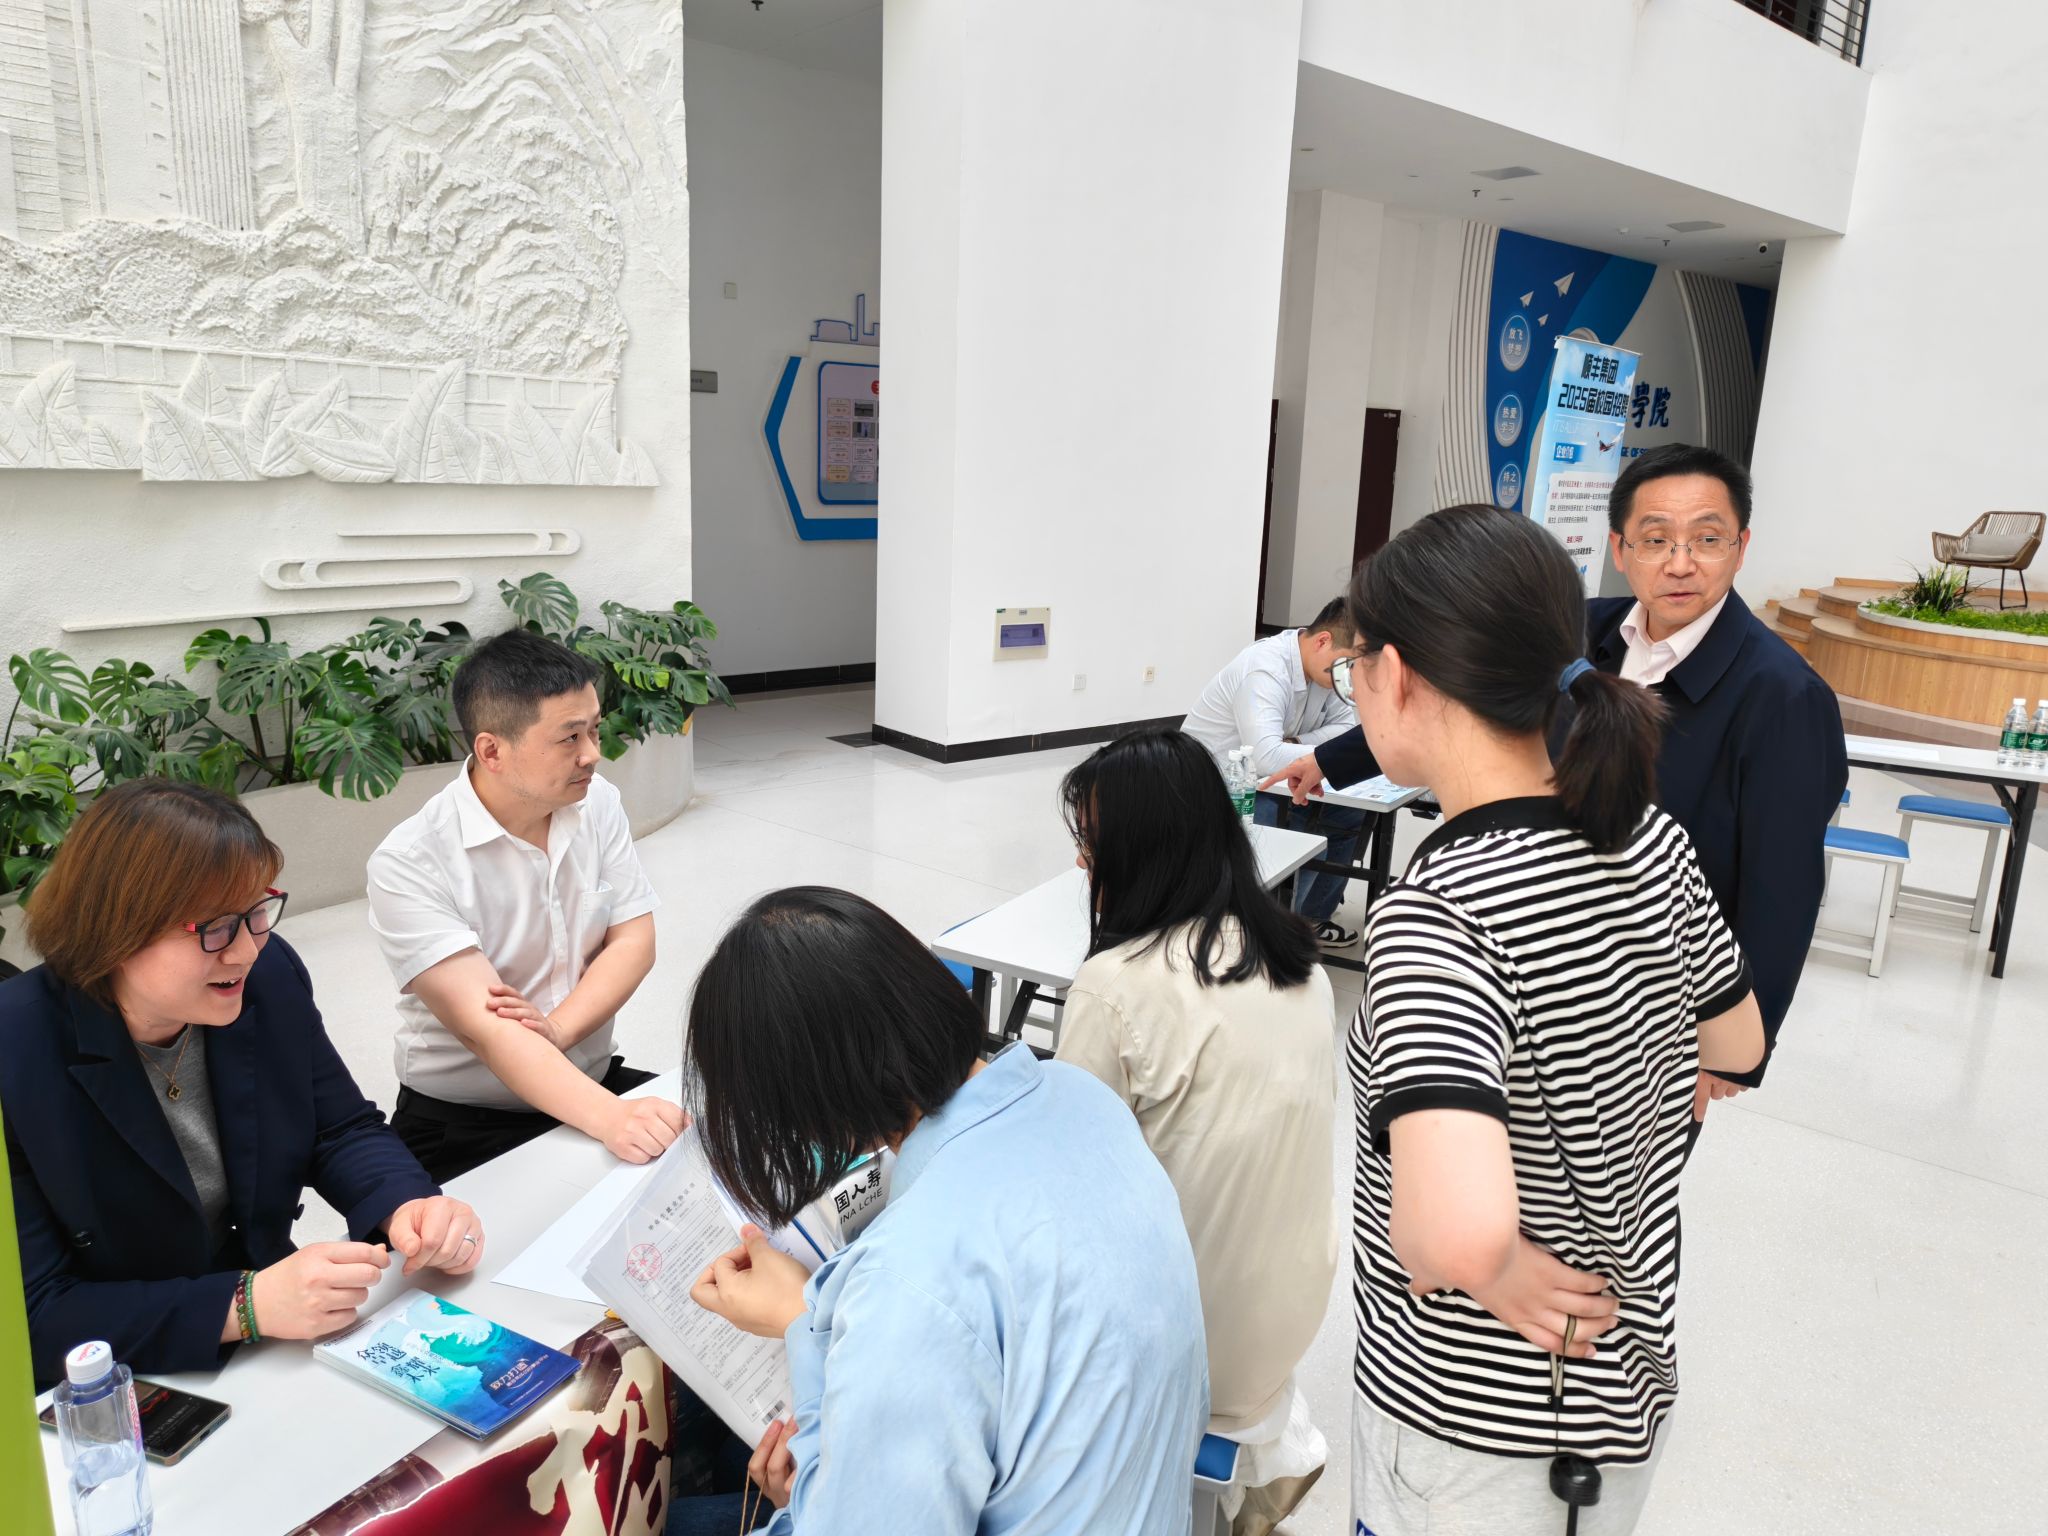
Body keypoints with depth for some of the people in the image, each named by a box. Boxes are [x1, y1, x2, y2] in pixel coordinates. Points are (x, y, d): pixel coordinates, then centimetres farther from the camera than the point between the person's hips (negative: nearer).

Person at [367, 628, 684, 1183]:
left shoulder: (597, 803, -1)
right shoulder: (409, 863, -19)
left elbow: (634, 940, -2)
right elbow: (484, 1027, -27)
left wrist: (555, 1031, -21)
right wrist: (611, 1118, -41)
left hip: (593, 1083, 6)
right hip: (463, 1127, -6)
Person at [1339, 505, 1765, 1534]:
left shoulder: (1438, 911, -32)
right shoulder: (1654, 839, -9)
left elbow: (1460, 1229, -45)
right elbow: (1737, 1044, 9)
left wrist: (1494, 1269, -24)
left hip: (1476, 1429, -6)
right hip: (1626, 1380, 7)